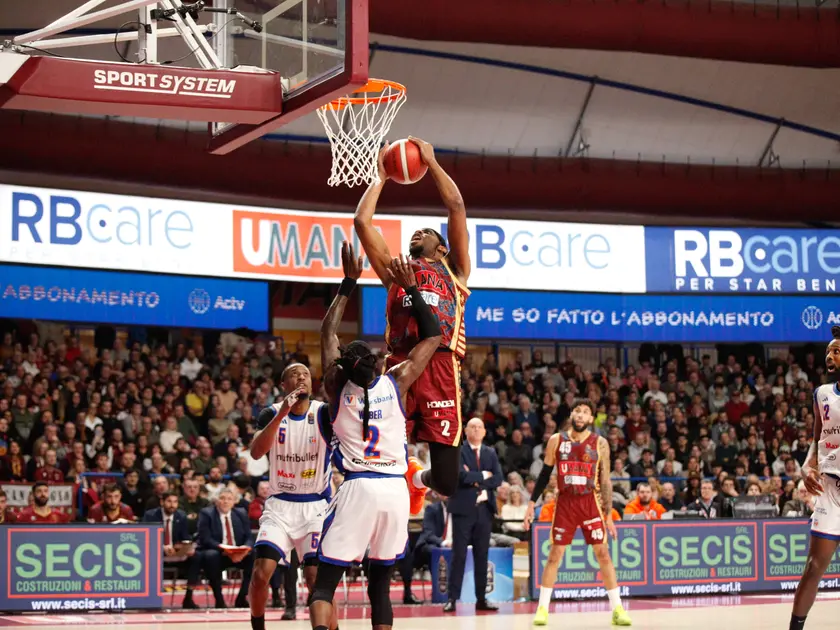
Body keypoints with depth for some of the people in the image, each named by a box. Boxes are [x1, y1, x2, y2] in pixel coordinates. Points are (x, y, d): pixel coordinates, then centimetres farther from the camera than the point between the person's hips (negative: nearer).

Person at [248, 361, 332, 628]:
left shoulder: (323, 413, -7)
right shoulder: (272, 413, -4)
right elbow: (256, 452, -20)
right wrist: (281, 414, -30)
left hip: (316, 505, -1)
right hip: (280, 505, 1)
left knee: (315, 576, -13)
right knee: (261, 572, -11)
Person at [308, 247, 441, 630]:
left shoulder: (338, 386, 2)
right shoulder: (395, 383, 2)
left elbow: (328, 332, 16)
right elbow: (433, 336, 14)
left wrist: (349, 282, 20)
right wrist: (410, 288, 16)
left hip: (357, 487, -2)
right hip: (395, 489, 2)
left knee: (325, 583, 0)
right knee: (380, 584, 13)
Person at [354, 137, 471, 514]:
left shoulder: (453, 270, 23)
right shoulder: (395, 271, 26)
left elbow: (457, 207, 16)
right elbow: (362, 221, 20)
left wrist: (431, 162, 22)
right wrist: (381, 176, 30)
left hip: (441, 367, -1)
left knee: (447, 482, -6)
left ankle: (423, 478, 25)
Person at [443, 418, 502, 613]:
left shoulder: (490, 453, 15)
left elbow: (498, 479, 2)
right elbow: (462, 475, -17)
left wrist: (476, 479, -10)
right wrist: (484, 475, -6)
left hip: (484, 508, 4)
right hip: (463, 509, -4)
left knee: (482, 556, 7)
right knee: (459, 555, -6)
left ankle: (481, 599, 10)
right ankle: (452, 598, -4)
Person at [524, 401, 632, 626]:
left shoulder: (600, 443, -2)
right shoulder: (556, 440, 2)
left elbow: (606, 481, 1)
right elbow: (545, 474, 9)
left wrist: (609, 515, -3)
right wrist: (532, 503, 4)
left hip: (590, 502, -1)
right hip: (565, 502, 1)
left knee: (603, 554, -2)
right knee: (555, 554, 2)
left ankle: (617, 609, 2)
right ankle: (542, 608, 9)